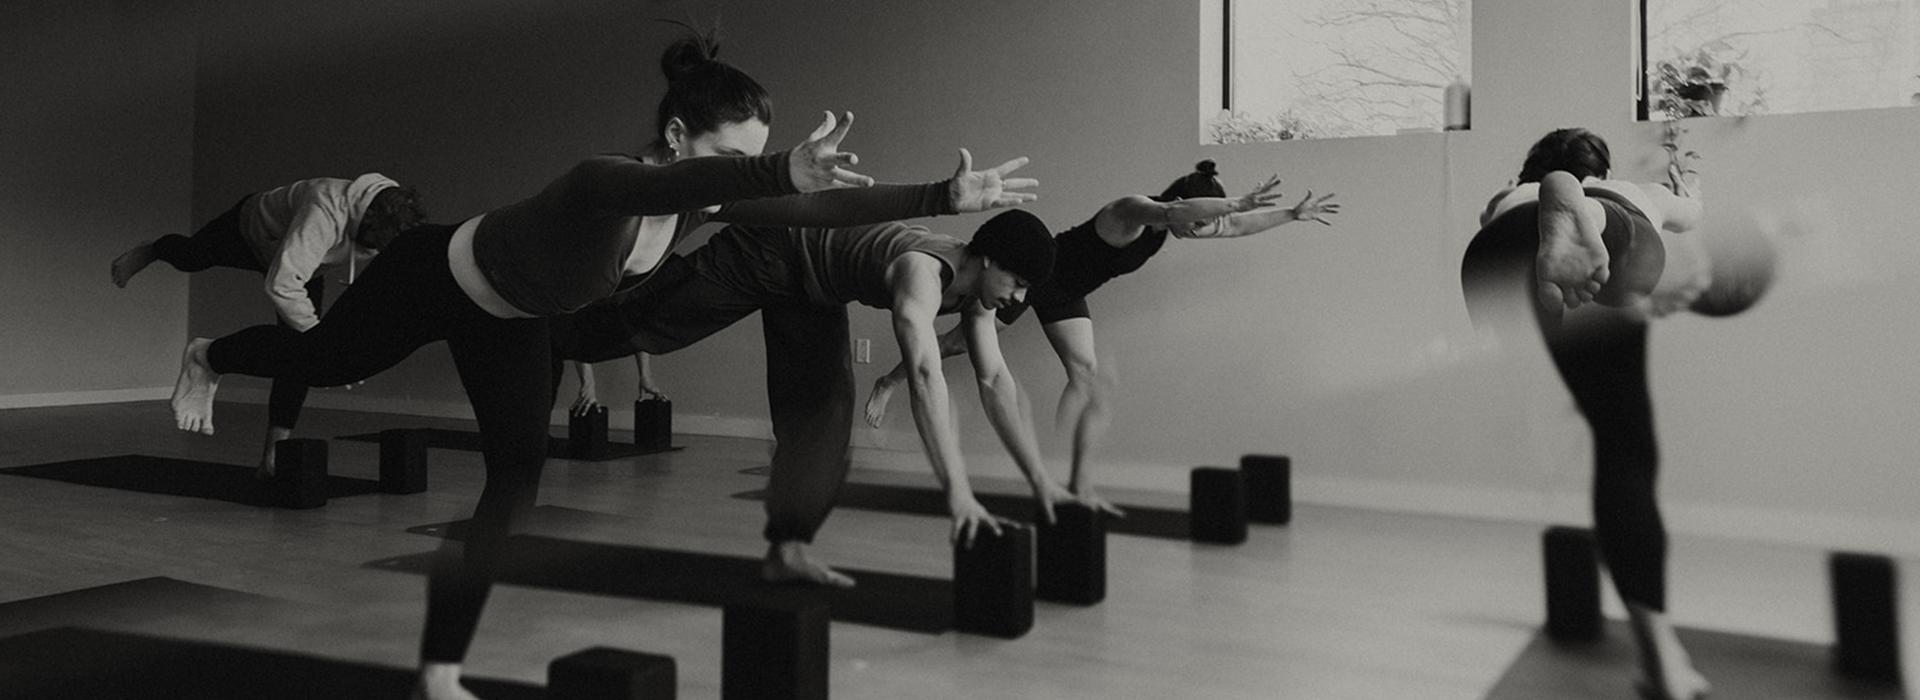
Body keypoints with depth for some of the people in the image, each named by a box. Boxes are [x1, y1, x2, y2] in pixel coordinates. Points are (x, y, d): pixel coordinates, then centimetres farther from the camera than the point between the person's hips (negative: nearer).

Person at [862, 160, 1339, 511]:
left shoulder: (1173, 225, -3)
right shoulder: (1131, 212, -29)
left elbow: (1233, 227, 6)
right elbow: (1174, 212, -52)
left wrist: (1294, 214, 5)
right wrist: (1238, 204, -57)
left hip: (1064, 294, 8)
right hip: (1035, 270, -8)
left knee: (1086, 375, -1)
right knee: (966, 340, 0)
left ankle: (1078, 481, 0)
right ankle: (889, 381, 19)